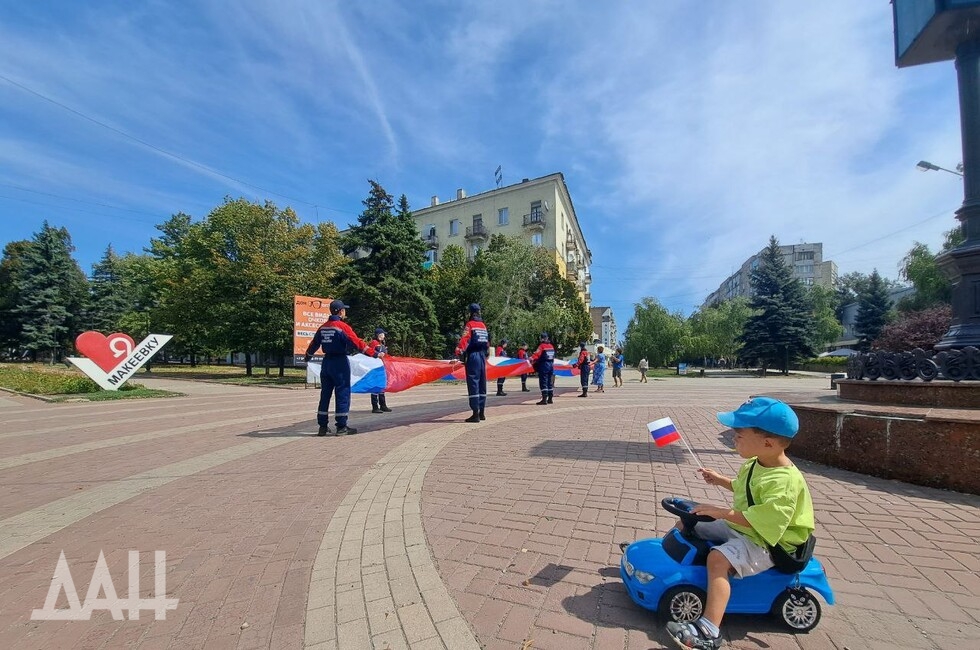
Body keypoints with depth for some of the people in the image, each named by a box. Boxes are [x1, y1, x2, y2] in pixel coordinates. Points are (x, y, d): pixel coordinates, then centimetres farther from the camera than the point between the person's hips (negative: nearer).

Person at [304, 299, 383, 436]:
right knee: (342, 394, 0)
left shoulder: (323, 327, 8)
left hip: (326, 362, 7)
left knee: (325, 394, 12)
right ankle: (341, 427, 4)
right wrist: (375, 354, -18)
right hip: (340, 363, -7)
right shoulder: (343, 326, -14)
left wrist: (307, 356, 36)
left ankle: (323, 426, 18)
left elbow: (314, 344, 18)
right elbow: (357, 343, -20)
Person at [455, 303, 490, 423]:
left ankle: (475, 414, -7)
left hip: (472, 356, -7)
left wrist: (459, 352, -28)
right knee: (482, 384, 13)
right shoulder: (483, 325, 15)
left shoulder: (470, 324, -6)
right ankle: (481, 413, 22)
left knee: (473, 384, -6)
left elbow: (464, 339, -19)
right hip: (482, 356, 7)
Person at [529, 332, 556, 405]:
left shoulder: (542, 346, -10)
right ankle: (550, 399, 18)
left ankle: (544, 399, -8)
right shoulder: (551, 346, 14)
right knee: (550, 383, 13)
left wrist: (532, 358, -29)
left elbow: (537, 354, -22)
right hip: (551, 365, 8)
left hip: (543, 366, -7)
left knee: (543, 383, -5)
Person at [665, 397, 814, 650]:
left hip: (762, 544, -10)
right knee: (686, 524, 10)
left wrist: (723, 512, -34)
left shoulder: (785, 482, -29)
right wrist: (721, 480, 12)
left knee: (718, 558, -33)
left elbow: (761, 522, -36)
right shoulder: (755, 464, 1)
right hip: (736, 527, 10)